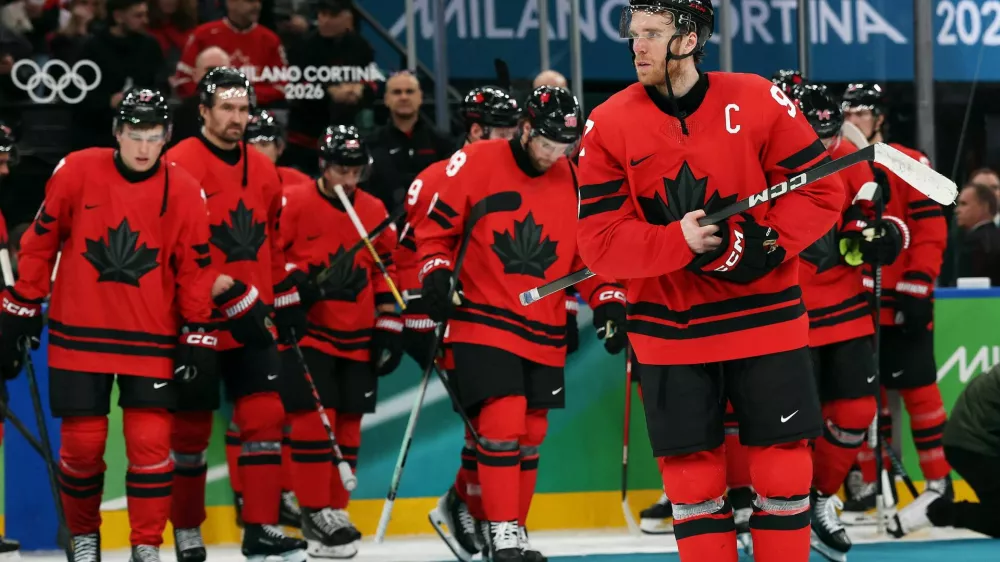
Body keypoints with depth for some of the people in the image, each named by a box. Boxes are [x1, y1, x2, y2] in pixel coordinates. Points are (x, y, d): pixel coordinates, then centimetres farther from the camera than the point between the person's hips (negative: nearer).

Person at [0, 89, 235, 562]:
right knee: (82, 442, 2)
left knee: (151, 444, -6)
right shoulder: (76, 172, -7)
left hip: (151, 339, 0)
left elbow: (194, 269, 3)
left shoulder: (184, 193, -4)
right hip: (79, 334, 0)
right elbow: (40, 241, 2)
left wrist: (196, 336, 2)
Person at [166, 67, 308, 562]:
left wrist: (288, 302, 20)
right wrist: (232, 299, -20)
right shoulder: (181, 165, -11)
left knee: (265, 415, -4)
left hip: (252, 321, 6)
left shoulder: (262, 170, 12)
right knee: (193, 424, 5)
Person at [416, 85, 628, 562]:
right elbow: (435, 230, -1)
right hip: (483, 321, -5)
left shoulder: (572, 181, 3)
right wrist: (436, 275, -15)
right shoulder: (476, 164, -9)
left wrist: (608, 300, -4)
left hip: (544, 333, 5)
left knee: (531, 433, 10)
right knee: (502, 422, -16)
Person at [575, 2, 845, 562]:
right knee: (692, 475, 4)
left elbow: (821, 188, -2)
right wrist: (679, 242, -23)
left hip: (764, 317, -1)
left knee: (783, 470, 3)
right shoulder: (609, 124, -5)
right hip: (668, 329, 1)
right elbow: (600, 242, -8)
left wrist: (770, 243, -17)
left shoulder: (759, 102, -7)